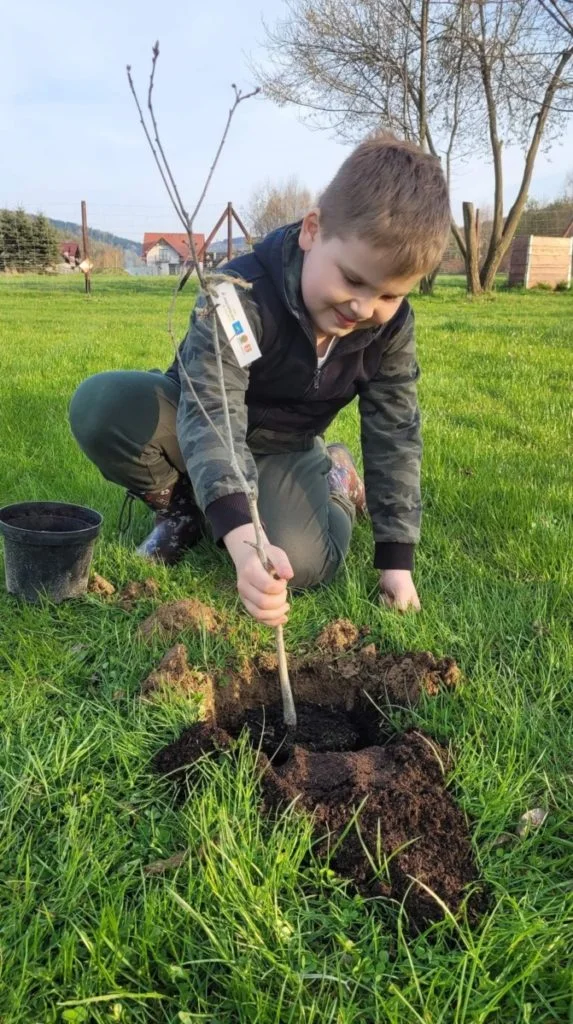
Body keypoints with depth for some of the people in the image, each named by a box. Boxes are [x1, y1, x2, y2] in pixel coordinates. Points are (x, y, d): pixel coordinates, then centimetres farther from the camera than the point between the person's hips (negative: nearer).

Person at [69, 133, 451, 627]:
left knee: (302, 564, -27)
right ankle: (180, 505, -4)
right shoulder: (241, 295, -35)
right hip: (200, 428, -2)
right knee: (101, 405, -33)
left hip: (284, 449, 2)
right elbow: (211, 416, -45)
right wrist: (241, 539, -62)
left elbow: (395, 432, -10)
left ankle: (333, 482, 9)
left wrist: (397, 558, -13)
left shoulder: (392, 325, -18)